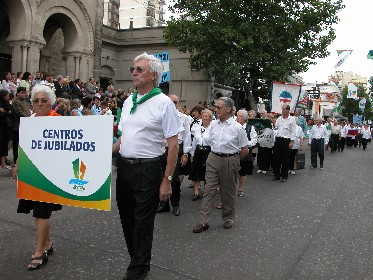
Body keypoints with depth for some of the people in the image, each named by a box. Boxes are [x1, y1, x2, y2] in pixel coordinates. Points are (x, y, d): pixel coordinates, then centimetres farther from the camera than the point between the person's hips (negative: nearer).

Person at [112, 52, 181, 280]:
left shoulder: (163, 103, -11)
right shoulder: (128, 101, 10)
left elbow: (173, 145, -13)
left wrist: (167, 180, -16)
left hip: (147, 169, -7)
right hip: (124, 166, 7)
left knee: (143, 220, 4)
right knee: (126, 216, 17)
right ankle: (136, 257, 38)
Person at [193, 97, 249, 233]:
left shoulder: (237, 127, -9)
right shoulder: (213, 125, 4)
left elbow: (245, 150, -3)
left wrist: (234, 160, 5)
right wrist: (215, 155, 14)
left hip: (230, 160, -3)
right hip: (213, 159, 3)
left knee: (228, 192, 10)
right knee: (208, 190, 0)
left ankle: (228, 219, 29)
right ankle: (204, 221, 5)